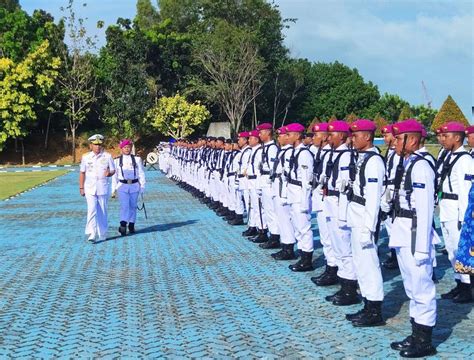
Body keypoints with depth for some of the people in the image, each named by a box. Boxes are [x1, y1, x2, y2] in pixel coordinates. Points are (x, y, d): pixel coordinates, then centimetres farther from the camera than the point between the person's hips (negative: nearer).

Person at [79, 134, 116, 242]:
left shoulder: (107, 156, 1)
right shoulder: (86, 157, 4)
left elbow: (113, 170, 7)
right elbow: (82, 173, 10)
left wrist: (109, 173, -17)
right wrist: (81, 187, 7)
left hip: (103, 188, 0)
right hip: (90, 188, 0)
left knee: (102, 212, 8)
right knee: (92, 210, -13)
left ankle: (102, 235, 19)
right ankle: (91, 234, -14)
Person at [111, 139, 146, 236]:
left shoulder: (137, 159, 5)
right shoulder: (117, 160, 6)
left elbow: (141, 173, 7)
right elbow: (114, 175, 8)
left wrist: (142, 186, 3)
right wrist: (113, 189, 6)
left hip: (134, 185, 1)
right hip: (122, 185, -1)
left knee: (133, 206, 8)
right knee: (124, 205, -12)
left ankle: (131, 225, 19)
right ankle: (123, 224, -19)